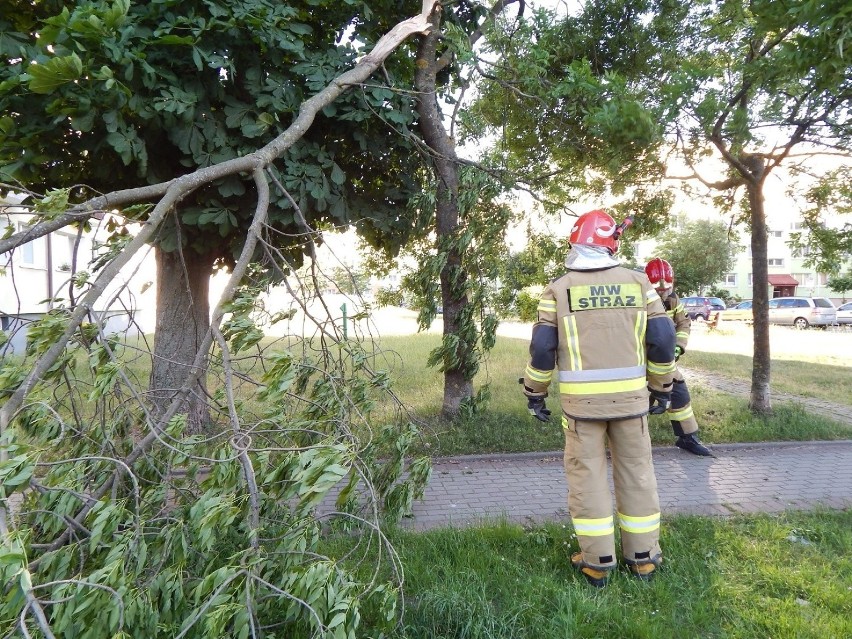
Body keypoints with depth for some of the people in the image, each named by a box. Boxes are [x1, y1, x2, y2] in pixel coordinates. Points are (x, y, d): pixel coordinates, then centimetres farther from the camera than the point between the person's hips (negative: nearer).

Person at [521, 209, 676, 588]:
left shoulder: (559, 289, -2)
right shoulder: (638, 283, 3)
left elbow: (542, 348, -5)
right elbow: (662, 339, 2)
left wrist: (535, 394, 7)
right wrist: (662, 388, 14)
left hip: (581, 400, -2)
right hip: (630, 397, 2)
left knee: (587, 476, 8)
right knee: (636, 474, 14)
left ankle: (597, 562, 17)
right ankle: (643, 557, 27)